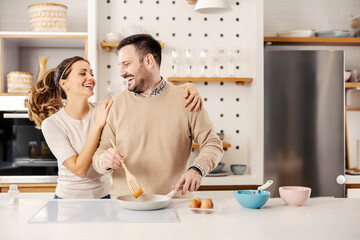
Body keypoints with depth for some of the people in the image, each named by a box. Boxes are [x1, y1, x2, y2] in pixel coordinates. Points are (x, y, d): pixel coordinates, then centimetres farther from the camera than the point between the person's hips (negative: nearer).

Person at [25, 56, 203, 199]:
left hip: (103, 196, 2)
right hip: (68, 198, -2)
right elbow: (79, 169, -18)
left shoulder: (107, 109, -6)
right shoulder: (51, 124, -10)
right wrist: (98, 125, -19)